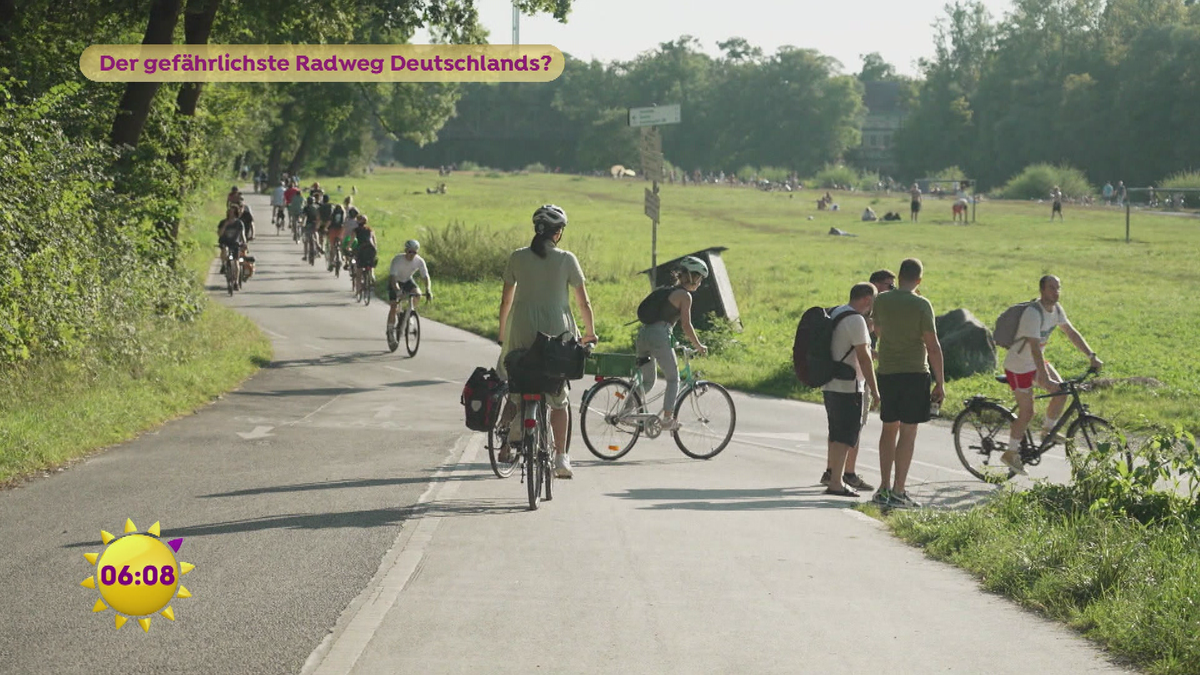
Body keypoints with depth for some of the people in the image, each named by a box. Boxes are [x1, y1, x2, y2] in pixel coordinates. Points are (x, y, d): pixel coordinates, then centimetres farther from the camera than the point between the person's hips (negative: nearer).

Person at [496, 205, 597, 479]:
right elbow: (584, 303, 3)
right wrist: (590, 333, 18)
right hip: (557, 332, 0)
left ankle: (509, 443, 6)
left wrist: (502, 333, 21)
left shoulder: (517, 257, 1)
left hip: (522, 332, 0)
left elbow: (506, 301, 7)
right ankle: (561, 458, 7)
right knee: (558, 397, 10)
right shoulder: (566, 259, -2)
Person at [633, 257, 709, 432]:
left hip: (643, 334, 7)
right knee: (673, 379, 8)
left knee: (647, 381, 17)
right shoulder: (684, 295, -1)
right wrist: (699, 346, 7)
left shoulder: (663, 291, 23)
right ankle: (667, 419, 4)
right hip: (659, 336, -7)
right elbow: (686, 325, -4)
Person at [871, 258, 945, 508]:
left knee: (889, 429, 14)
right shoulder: (921, 305, -11)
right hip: (914, 374, -4)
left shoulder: (881, 301, 2)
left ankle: (884, 488, 15)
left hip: (886, 372, 4)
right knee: (908, 432, -1)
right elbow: (933, 346, -12)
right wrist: (940, 382, -7)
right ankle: (898, 491, -3)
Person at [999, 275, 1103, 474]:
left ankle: (1048, 430, 16)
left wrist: (1092, 356, 1)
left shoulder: (1056, 309, -2)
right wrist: (1044, 377, -43)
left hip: (1037, 362, 8)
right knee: (1027, 412, -6)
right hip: (1019, 366, -8)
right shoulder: (1033, 314, -29)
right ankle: (1011, 453, 9)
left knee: (1061, 391, -5)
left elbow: (1071, 333, 7)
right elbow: (1035, 348, -36)